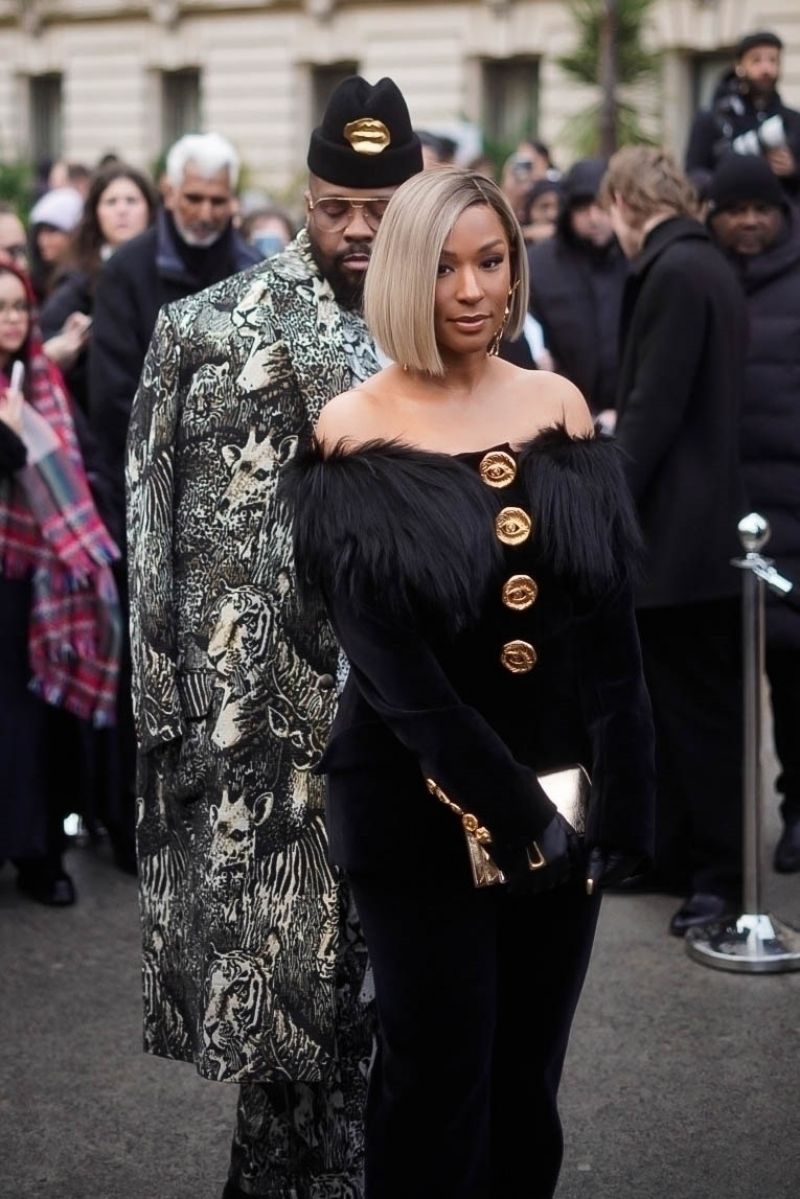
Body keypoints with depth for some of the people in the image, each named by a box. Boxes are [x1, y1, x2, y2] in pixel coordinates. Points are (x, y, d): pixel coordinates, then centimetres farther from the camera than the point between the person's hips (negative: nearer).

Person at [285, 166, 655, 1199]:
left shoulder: (557, 406, 3)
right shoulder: (353, 436, -9)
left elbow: (610, 621, 0)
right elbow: (385, 657, -14)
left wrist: (619, 794, -9)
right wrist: (504, 806, -19)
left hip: (563, 792, 4)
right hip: (422, 805, -4)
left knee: (530, 1069, 13)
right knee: (438, 1074, 4)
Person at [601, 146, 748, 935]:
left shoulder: (673, 273, -17)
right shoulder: (706, 268, 13)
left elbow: (656, 410, -20)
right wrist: (621, 423, 30)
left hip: (678, 534, -10)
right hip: (694, 527, 10)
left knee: (697, 707, -3)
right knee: (674, 702, 15)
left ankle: (722, 872, 3)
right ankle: (671, 854, 23)